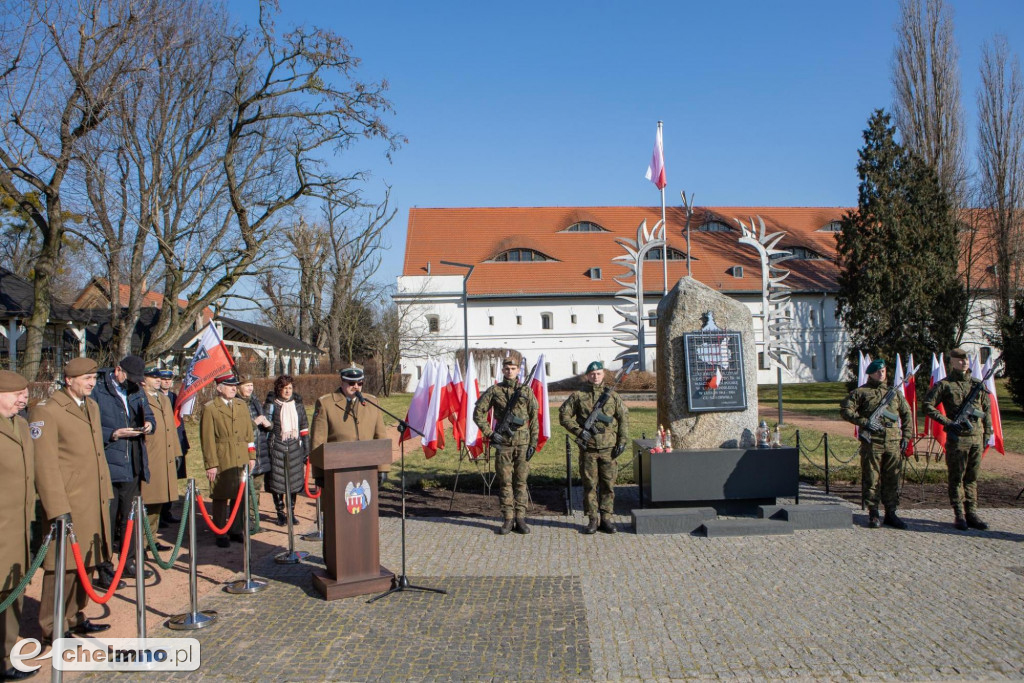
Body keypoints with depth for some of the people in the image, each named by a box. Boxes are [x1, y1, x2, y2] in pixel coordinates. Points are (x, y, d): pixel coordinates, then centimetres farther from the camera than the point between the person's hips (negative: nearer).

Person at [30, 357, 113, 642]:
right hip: (68, 504, -8)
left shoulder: (92, 406, 14)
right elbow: (45, 465, -16)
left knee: (86, 564, 14)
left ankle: (74, 617, 27)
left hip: (94, 504, 8)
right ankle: (54, 628, 12)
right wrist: (58, 509, -19)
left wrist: (106, 493, 16)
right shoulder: (46, 411, -12)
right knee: (63, 565, 0)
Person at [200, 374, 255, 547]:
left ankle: (236, 532, 20)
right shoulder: (210, 408, -4)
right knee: (221, 498, 2)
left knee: (240, 496, 8)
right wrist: (211, 464, -9)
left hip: (242, 460, 5)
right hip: (222, 462, -5)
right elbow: (207, 438, -6)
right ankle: (221, 536, 11)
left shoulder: (242, 406, 13)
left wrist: (251, 456, 10)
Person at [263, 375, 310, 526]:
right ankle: (280, 513, 14)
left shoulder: (298, 404, 10)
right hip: (277, 447, -3)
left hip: (295, 447, 3)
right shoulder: (271, 404, 0)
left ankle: (291, 512, 18)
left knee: (294, 481, 6)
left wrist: (307, 450, 11)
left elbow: (304, 428, 13)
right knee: (277, 482, 1)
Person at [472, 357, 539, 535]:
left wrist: (533, 443, -1)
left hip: (522, 442, 0)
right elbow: (478, 413, 4)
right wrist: (490, 433, -5)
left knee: (521, 481, 4)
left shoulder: (527, 391, 4)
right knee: (505, 482, 3)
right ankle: (508, 519, 10)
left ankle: (520, 518, 10)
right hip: (502, 442, 0)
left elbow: (534, 419, 5)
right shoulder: (494, 391, 3)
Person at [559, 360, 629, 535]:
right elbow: (564, 415, 2)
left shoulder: (613, 396, 8)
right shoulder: (578, 396, 3)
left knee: (608, 484, 5)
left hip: (609, 448, 1)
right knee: (590, 485, 3)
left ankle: (606, 518, 14)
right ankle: (593, 520, 11)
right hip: (588, 449, -1)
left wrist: (623, 441, -1)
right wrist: (579, 432, -8)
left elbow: (624, 418, 8)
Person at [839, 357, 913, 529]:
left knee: (892, 479, 7)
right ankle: (873, 514, 8)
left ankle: (891, 513, 16)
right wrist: (863, 422, -15)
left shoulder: (894, 392, 17)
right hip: (871, 443, -4)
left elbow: (907, 414, 22)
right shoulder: (860, 392, 4)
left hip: (893, 443, 4)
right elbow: (845, 409, -4)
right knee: (871, 479, 0)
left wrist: (906, 436, 13)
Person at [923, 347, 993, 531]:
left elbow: (987, 410, 17)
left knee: (972, 478, 10)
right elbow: (928, 406, -4)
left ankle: (971, 513, 16)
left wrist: (987, 433, 11)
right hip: (957, 437, -4)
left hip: (977, 437, 4)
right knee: (956, 478, 1)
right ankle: (959, 515, 6)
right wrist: (947, 422, -12)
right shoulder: (944, 385, -2)